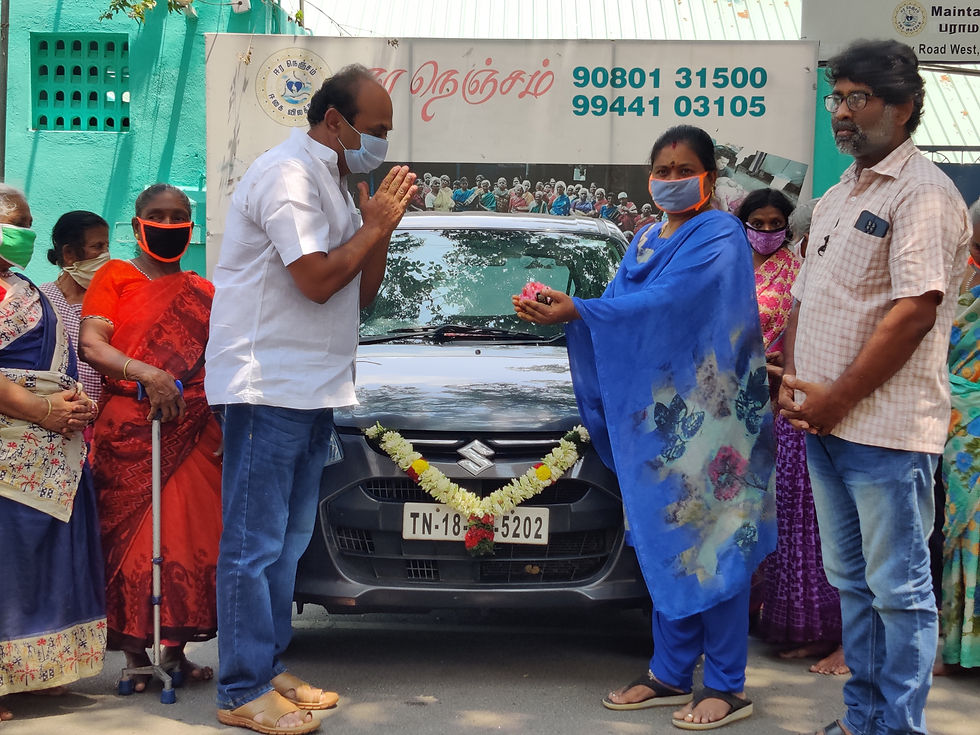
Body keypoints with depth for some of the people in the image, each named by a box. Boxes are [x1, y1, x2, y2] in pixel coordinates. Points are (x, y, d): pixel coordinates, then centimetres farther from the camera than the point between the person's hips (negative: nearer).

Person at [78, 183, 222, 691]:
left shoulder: (202, 292, 18)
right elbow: (90, 346, -7)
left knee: (191, 541, 0)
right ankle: (136, 654, 4)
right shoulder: (115, 277, 6)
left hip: (193, 435, 4)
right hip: (128, 434, -4)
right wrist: (146, 374, -21)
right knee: (133, 540, -3)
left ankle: (175, 649, 10)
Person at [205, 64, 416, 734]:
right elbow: (317, 281, -20)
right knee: (255, 543, -5)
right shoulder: (289, 173, -12)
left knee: (288, 540, 14)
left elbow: (362, 293, 17)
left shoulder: (333, 183, 19)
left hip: (313, 388, 10)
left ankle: (271, 670, 23)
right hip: (268, 383, -10)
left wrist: (383, 224, 4)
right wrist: (376, 225, -8)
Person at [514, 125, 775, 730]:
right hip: (655, 416, 7)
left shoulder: (720, 236, -7)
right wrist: (559, 307, -12)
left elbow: (666, 304, -20)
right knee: (665, 544, 9)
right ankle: (671, 674, 18)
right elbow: (618, 307, 7)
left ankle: (728, 687, 3)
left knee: (712, 542, -4)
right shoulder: (647, 241, 17)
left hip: (707, 418, -7)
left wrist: (579, 311, -22)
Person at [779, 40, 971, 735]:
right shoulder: (836, 197, 18)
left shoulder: (923, 193, -11)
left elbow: (915, 310, -19)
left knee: (898, 586, 0)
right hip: (823, 421, 9)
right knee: (849, 578, 16)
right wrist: (793, 380, 5)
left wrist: (837, 398, -16)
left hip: (886, 426, -9)